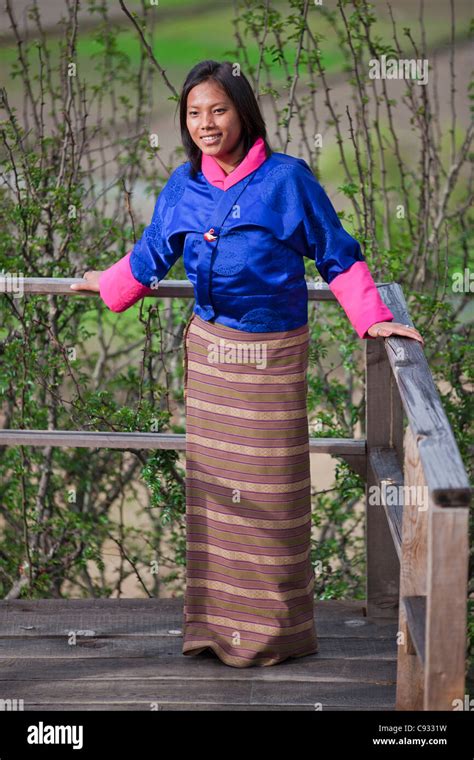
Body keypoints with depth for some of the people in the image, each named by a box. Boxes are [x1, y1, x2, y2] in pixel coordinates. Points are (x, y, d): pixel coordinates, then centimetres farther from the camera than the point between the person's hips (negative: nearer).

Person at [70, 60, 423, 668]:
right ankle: (217, 622, 18)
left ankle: (275, 629, 13)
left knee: (269, 491, 1)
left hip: (271, 352, -4)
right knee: (212, 484, 8)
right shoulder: (183, 186, 3)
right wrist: (107, 287, 31)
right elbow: (150, 257, 20)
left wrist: (373, 319, -10)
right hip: (209, 346, 4)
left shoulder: (286, 179, -10)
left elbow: (336, 256, -5)